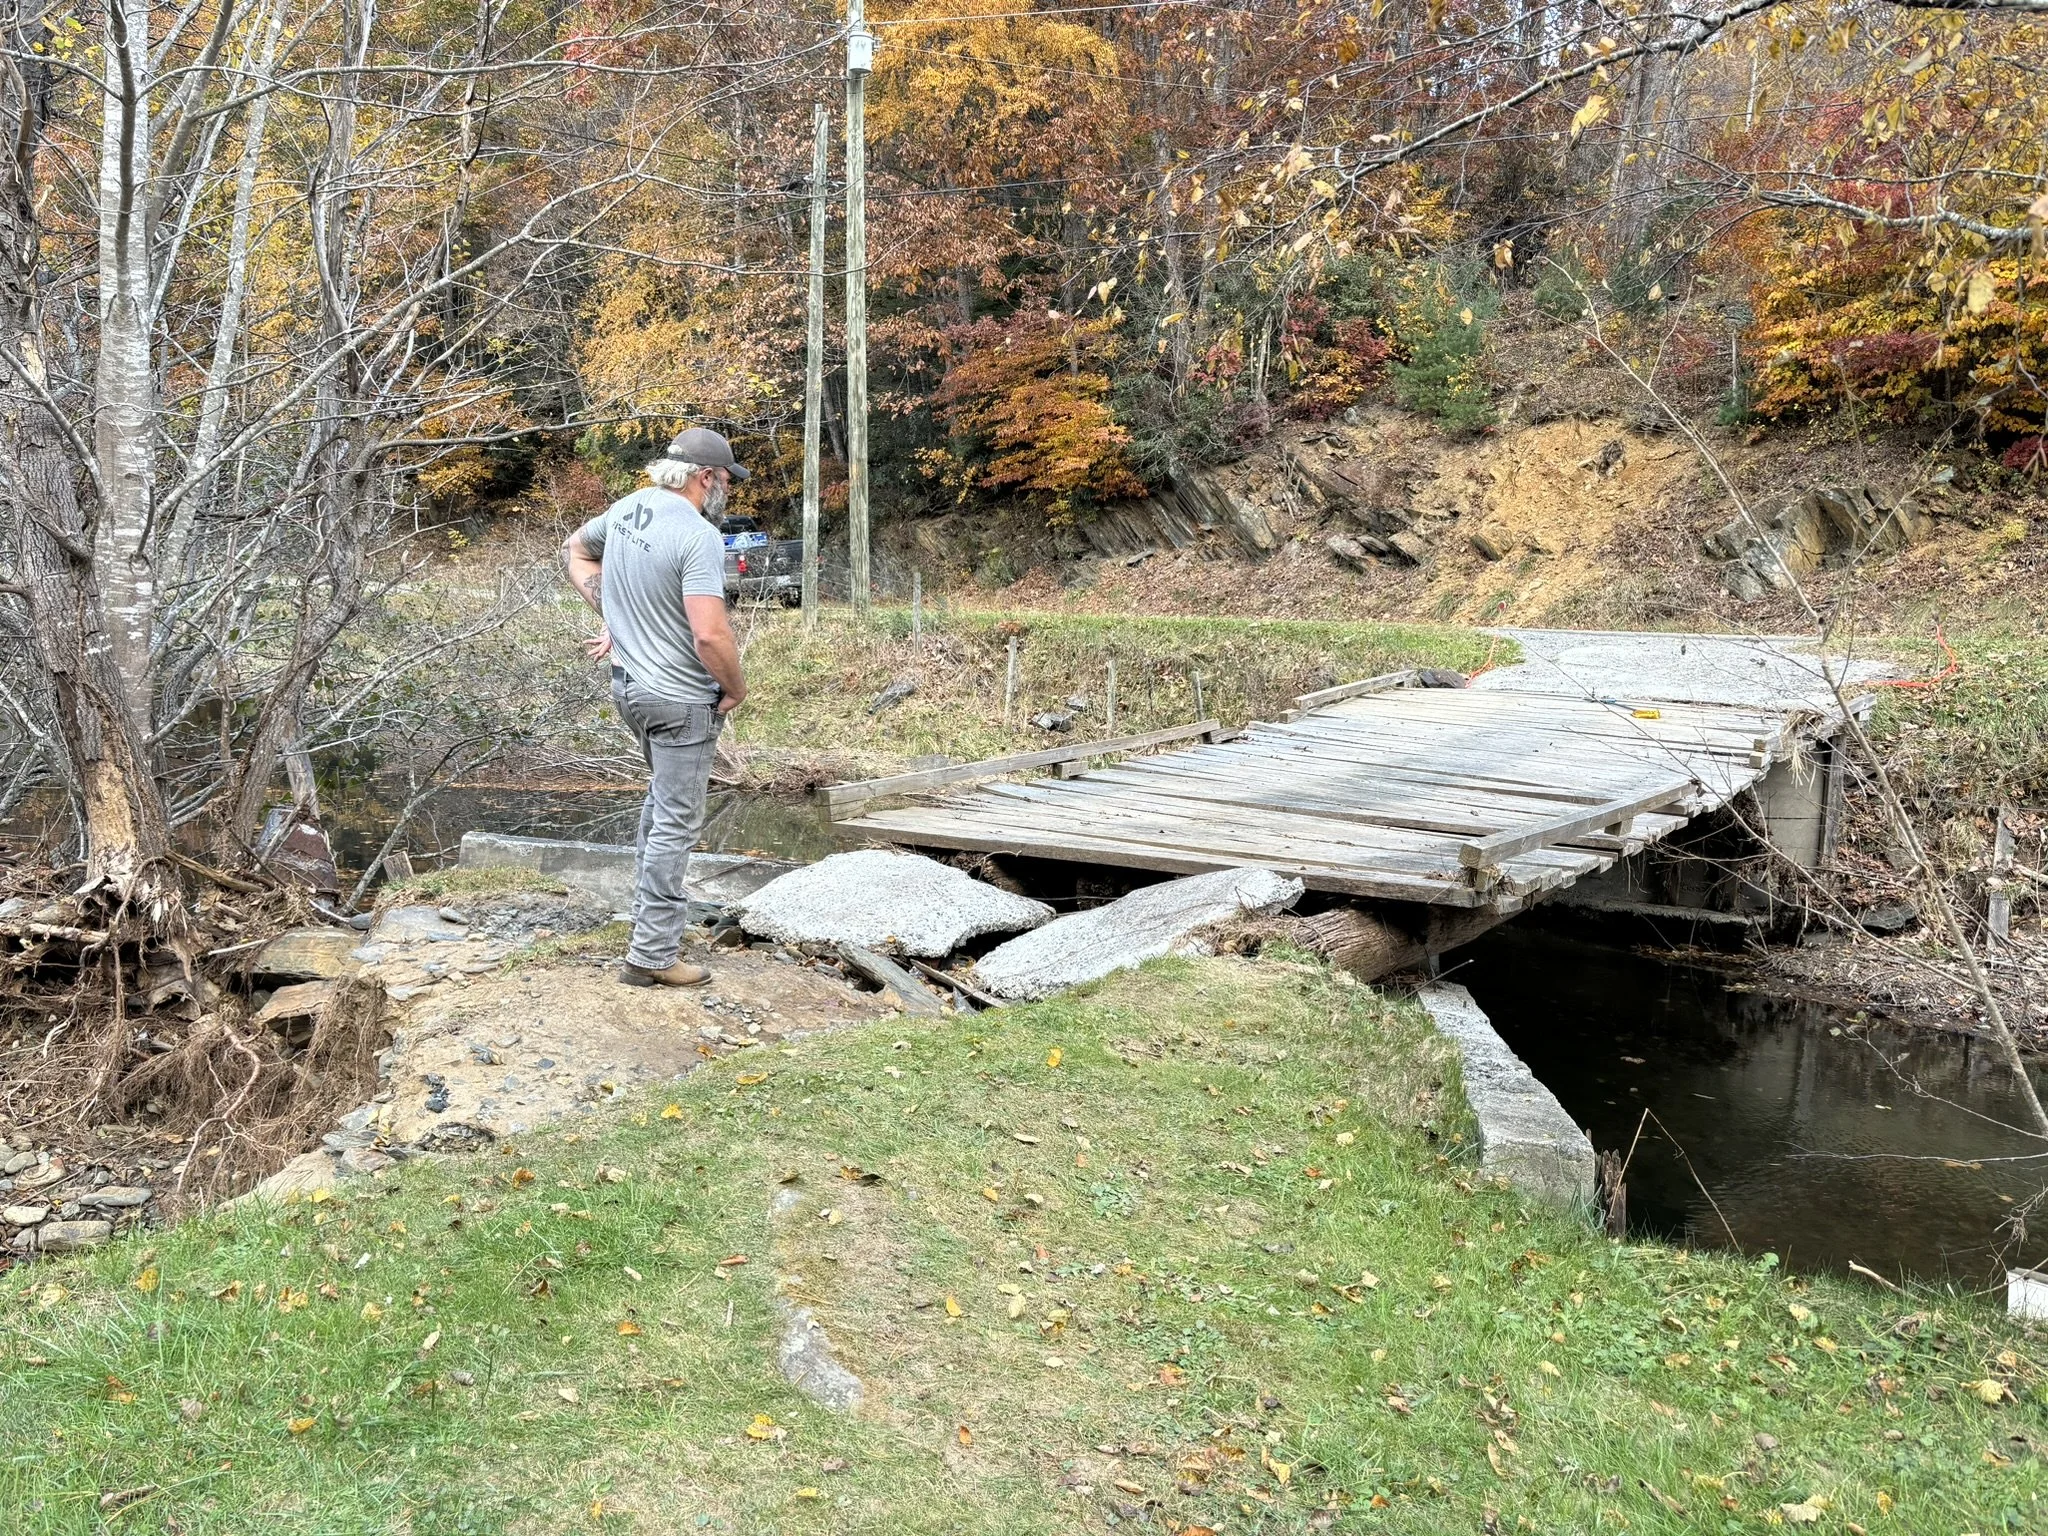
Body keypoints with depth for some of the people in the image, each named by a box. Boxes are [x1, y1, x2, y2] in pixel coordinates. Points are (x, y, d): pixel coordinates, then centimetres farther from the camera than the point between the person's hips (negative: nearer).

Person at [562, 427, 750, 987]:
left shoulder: (627, 507, 3)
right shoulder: (698, 536, -23)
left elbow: (575, 549, 21)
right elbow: (710, 633, -29)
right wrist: (736, 687, -12)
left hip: (628, 684, 9)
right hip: (682, 699, -9)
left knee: (662, 798, 28)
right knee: (676, 825, 0)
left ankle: (649, 904, 40)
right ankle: (653, 955, 5)